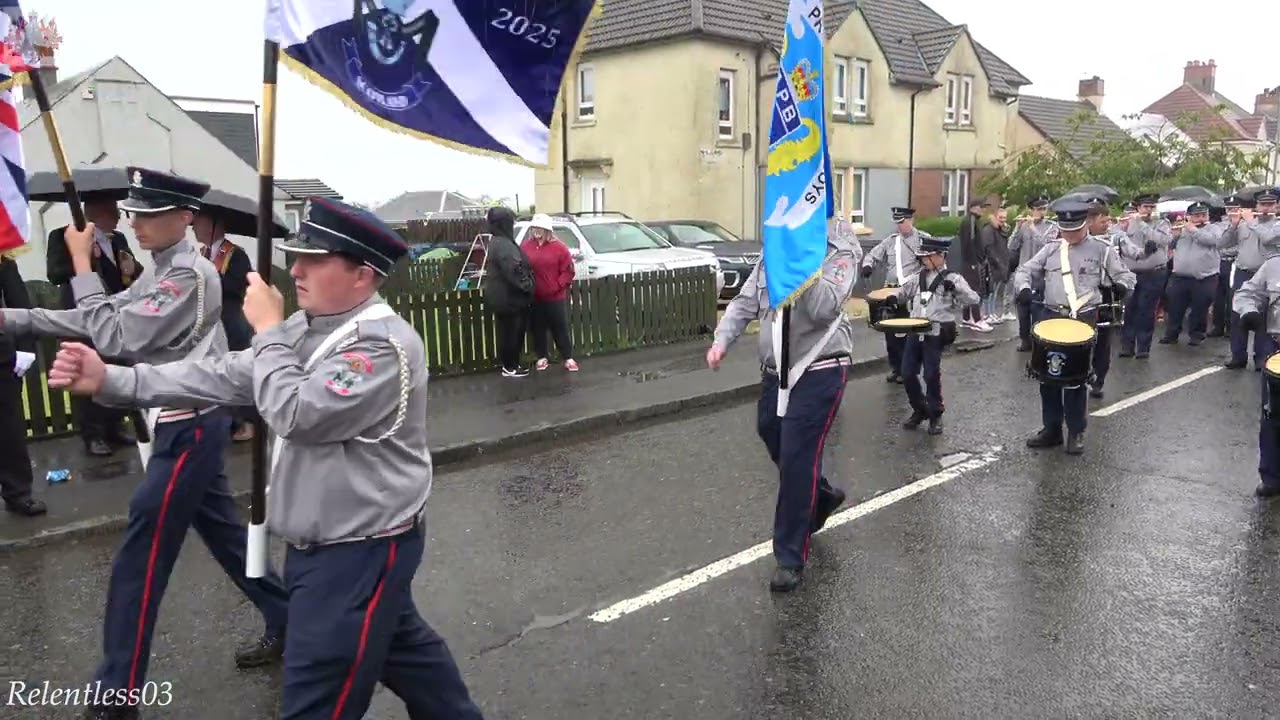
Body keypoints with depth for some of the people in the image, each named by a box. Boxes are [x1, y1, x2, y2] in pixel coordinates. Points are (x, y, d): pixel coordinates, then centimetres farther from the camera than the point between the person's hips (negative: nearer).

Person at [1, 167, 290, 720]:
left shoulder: (190, 274, -18)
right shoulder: (161, 273, 13)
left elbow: (115, 337, -21)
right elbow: (103, 321, 11)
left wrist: (81, 263, -16)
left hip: (190, 425, -10)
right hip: (187, 423, 10)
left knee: (140, 556, -3)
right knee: (222, 531, 17)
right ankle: (289, 623, 29)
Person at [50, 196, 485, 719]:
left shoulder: (384, 343, -22)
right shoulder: (305, 327, 6)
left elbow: (296, 414, -28)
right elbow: (222, 377, 4)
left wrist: (268, 330, -15)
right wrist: (110, 380, -3)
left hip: (361, 550, -9)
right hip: (320, 543, 9)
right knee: (400, 644, 27)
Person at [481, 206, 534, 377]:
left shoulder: (497, 242, 14)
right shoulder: (503, 245, -21)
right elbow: (513, 270, -28)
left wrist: (525, 286, 17)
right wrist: (527, 286, -16)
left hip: (504, 296, 10)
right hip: (509, 297, -10)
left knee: (508, 332, 17)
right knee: (512, 332, -1)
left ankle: (510, 364, 25)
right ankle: (510, 367, 7)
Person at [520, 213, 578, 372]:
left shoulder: (559, 247, -5)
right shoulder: (525, 246, 2)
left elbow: (568, 271, -5)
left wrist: (558, 285, -13)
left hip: (555, 297, -2)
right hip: (534, 298, 2)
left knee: (560, 328, 4)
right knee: (537, 329, 10)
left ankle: (568, 358, 13)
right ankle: (542, 358, 23)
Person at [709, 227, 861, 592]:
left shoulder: (840, 253, -10)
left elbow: (824, 309, -24)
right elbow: (745, 303, 9)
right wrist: (722, 339, -6)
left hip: (819, 371, -7)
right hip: (776, 371, 7)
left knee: (797, 457, -8)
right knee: (772, 438, 20)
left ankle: (790, 557, 5)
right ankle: (821, 495, 49)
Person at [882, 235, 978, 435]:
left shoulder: (952, 278, -3)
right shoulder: (918, 278, 11)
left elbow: (974, 299, -9)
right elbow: (904, 292, 23)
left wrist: (955, 287, -25)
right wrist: (893, 298, 0)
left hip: (936, 334, -5)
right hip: (914, 331, 5)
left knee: (932, 375, -5)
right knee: (907, 374, 4)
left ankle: (935, 415, 14)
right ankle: (919, 410, 25)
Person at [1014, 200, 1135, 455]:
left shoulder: (1101, 250, 3)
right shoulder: (1050, 249, 9)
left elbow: (1124, 274, 8)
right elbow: (1025, 270, 11)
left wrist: (1121, 285, -16)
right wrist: (1023, 286, -10)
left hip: (1084, 319, -3)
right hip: (1052, 317, 3)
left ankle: (1076, 432, 11)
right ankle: (1052, 428, 19)